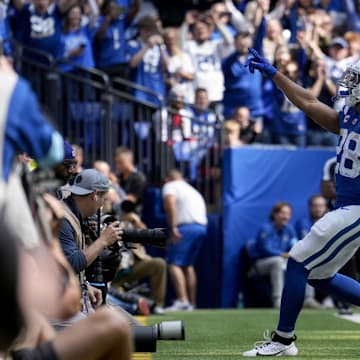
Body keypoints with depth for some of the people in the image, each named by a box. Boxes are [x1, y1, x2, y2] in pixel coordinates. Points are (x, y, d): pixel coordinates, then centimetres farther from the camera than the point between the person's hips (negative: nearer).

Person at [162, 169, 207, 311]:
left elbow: (170, 202, -10)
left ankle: (182, 300, -28)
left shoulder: (170, 186, 11)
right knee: (188, 265, 20)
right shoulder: (192, 190, 33)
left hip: (186, 226, -8)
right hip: (202, 226, 8)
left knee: (174, 263, -11)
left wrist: (173, 227, -18)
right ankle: (191, 303, 20)